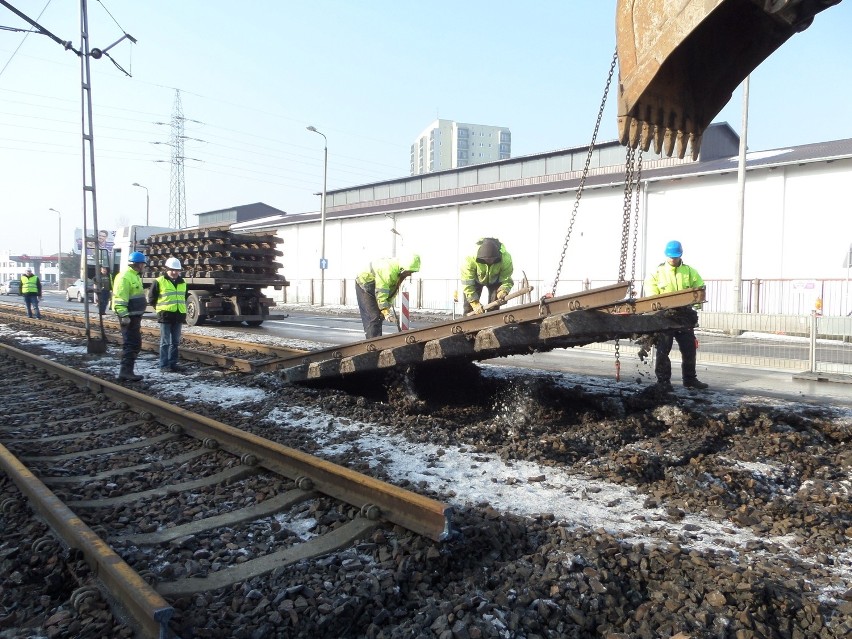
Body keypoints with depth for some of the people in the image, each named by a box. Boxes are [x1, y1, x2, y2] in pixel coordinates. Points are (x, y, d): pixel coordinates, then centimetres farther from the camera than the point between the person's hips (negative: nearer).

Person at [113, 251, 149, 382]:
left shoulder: (134, 276, 18)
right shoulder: (125, 277, -15)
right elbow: (120, 299, -22)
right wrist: (124, 315, -27)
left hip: (135, 316, 11)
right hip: (129, 316, -11)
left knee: (136, 344, 15)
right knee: (130, 344, -9)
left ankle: (126, 371, 23)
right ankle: (125, 372, -7)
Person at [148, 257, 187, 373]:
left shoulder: (182, 283, 12)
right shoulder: (159, 281, -5)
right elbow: (151, 298, 0)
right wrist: (160, 308, 2)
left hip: (178, 316, 6)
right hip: (165, 316, -5)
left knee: (175, 342, 10)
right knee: (165, 342, -1)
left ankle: (173, 363, 18)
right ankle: (164, 365, 3)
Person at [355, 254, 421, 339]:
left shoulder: (399, 271, -5)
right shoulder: (388, 270, -35)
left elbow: (394, 289, 3)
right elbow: (381, 293, -36)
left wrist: (388, 307, -4)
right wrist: (386, 313, -36)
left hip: (374, 289, 10)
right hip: (364, 287, -9)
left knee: (379, 316, 10)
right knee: (373, 317, -15)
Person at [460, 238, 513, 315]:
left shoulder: (506, 259, -36)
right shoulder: (470, 259, -40)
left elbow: (507, 280, -27)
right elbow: (467, 284, -34)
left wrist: (503, 291, -50)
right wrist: (475, 303, -40)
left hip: (495, 280, 1)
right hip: (476, 279, -1)